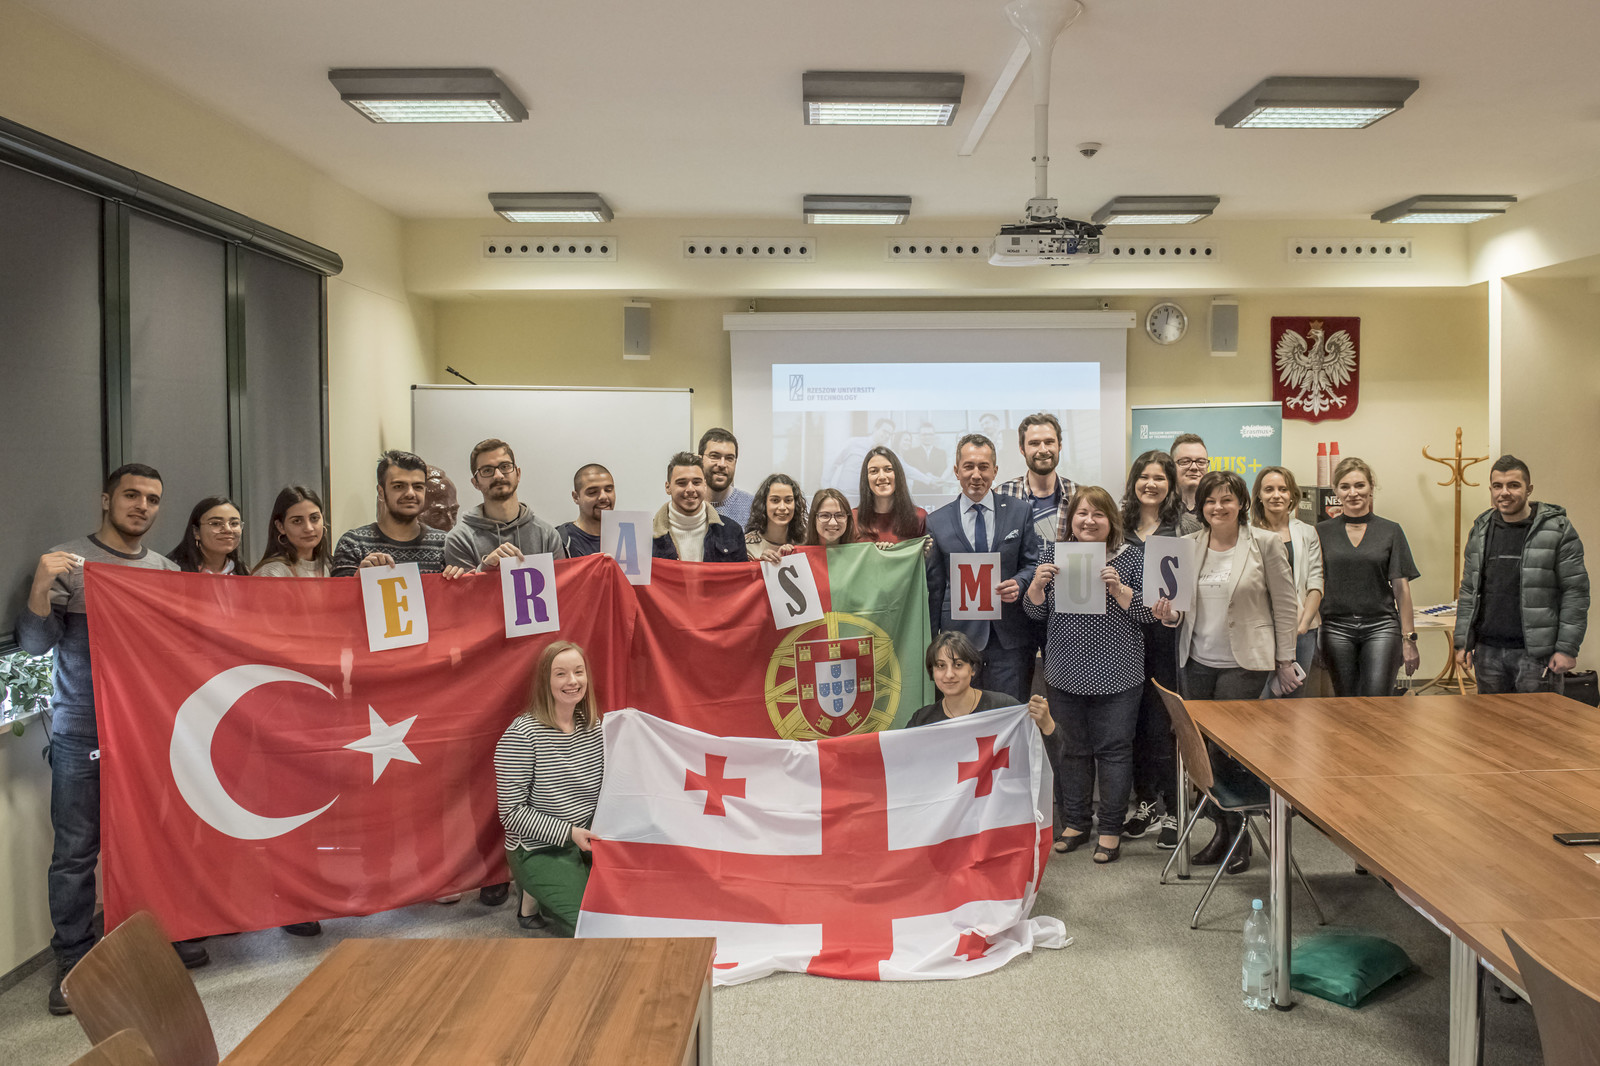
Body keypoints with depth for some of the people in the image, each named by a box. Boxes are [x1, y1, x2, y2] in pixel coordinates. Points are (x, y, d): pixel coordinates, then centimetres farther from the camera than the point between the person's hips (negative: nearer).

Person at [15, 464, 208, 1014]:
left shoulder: (166, 570, 11)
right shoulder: (68, 561, -1)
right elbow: (36, 644, -6)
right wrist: (40, 588, -23)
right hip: (82, 734, -3)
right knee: (77, 849, 1)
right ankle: (74, 961, 14)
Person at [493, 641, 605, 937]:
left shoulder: (594, 727, 3)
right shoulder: (521, 735, -16)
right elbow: (512, 813, -16)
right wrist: (569, 832, -21)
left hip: (588, 840, 6)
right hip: (539, 850, -6)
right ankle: (539, 900, 8)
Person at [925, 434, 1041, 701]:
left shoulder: (1020, 512, 7)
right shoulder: (937, 522, 6)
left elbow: (1032, 563, 11)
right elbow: (934, 586, 8)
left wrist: (1019, 583, -13)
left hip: (1010, 639, 0)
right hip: (958, 639, 0)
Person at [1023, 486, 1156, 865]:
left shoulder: (1131, 556, -2)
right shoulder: (1053, 553, 5)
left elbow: (1147, 612, -6)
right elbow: (1035, 612, 8)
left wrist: (1117, 588, -21)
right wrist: (1038, 584, -12)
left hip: (1116, 674, -2)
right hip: (1066, 673, 3)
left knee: (1114, 748, 4)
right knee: (1072, 748, 12)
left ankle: (1111, 829, 15)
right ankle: (1075, 823, 25)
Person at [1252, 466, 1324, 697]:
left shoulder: (1307, 533, 12)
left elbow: (1315, 584, 6)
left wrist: (1303, 625, -6)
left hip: (1302, 629, 3)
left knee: (1297, 696, 5)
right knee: (1260, 698, -8)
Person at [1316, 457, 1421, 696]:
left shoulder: (1391, 531, 6)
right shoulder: (1322, 532, 6)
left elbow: (1401, 587, 5)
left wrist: (1409, 638, 2)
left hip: (1381, 627, -1)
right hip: (1337, 629, 1)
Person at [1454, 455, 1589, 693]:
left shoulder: (1557, 529, -3)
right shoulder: (1480, 531, 11)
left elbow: (1576, 593, -5)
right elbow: (1469, 591, 14)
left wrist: (1567, 648, -11)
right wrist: (1463, 642, 8)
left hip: (1536, 653, -4)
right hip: (1488, 652, 4)